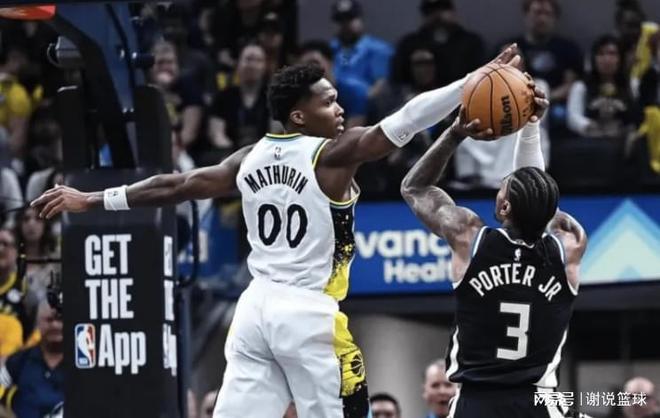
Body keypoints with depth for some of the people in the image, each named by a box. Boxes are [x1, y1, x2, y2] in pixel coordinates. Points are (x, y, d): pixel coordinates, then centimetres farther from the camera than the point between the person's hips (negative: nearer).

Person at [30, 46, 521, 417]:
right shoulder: (333, 154, -9)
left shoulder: (252, 157, 10)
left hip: (257, 307, 6)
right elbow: (404, 122, -17)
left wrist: (90, 201, 21)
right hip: (310, 312, -6)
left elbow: (175, 185, 13)